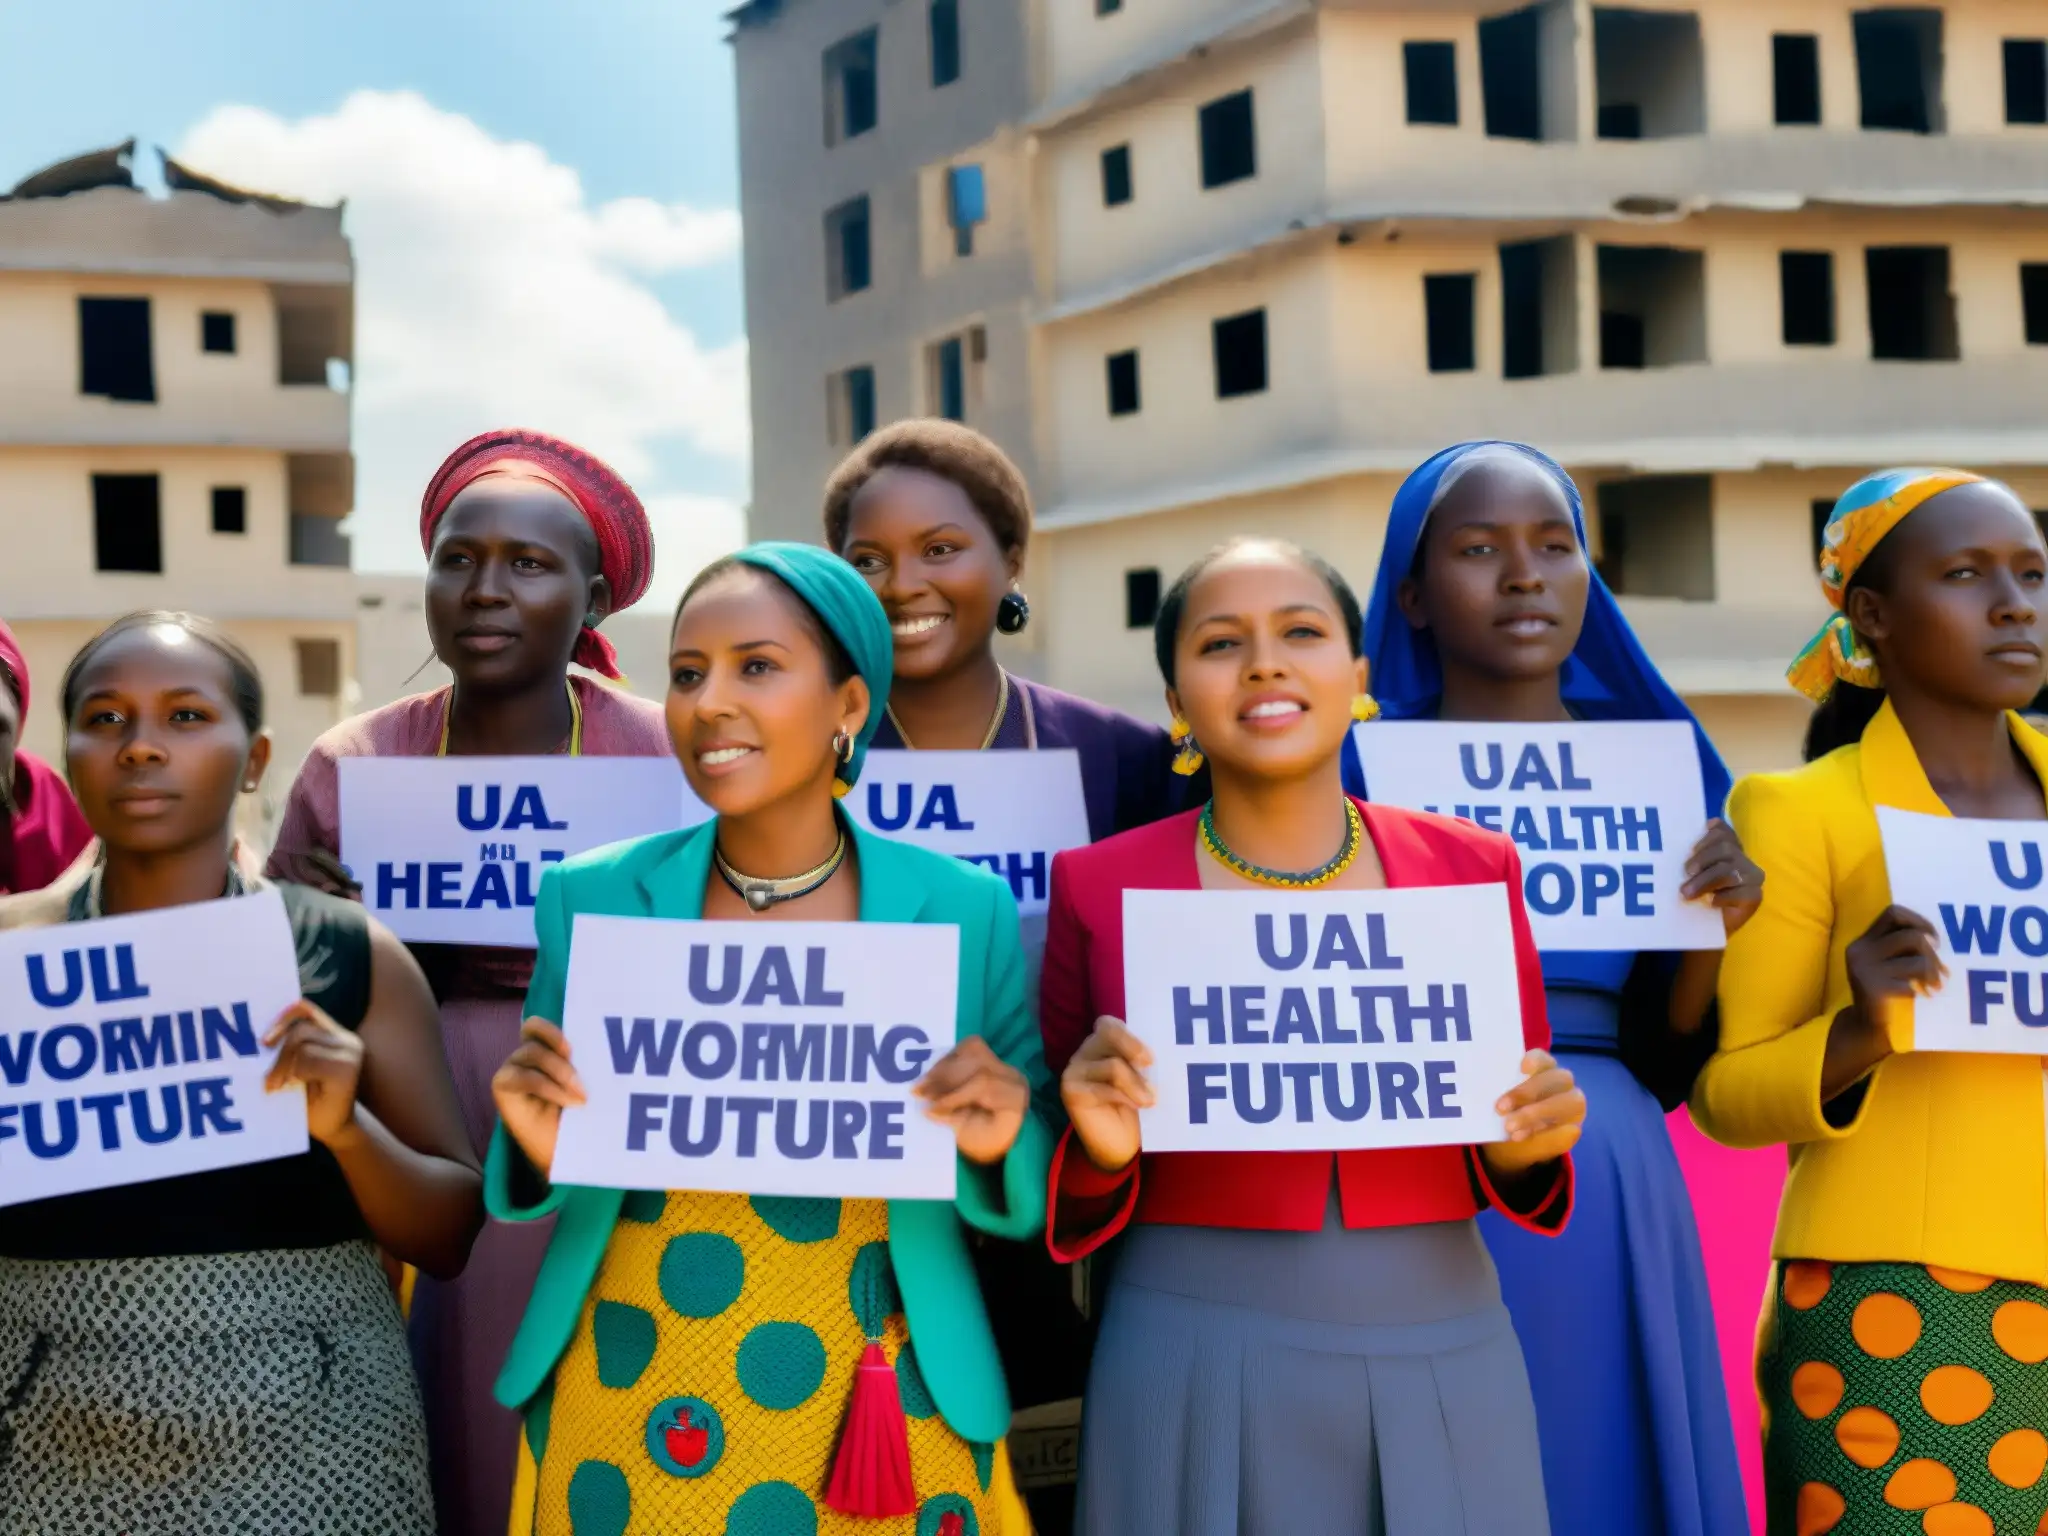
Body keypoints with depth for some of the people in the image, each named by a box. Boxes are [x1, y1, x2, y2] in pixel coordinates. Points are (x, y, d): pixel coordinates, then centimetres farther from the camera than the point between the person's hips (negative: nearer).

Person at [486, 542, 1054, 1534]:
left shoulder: (963, 908, -4)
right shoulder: (591, 897, -2)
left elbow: (1019, 1180, 4)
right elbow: (559, 1179, 6)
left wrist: (994, 1145, -16)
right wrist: (543, 1146, -14)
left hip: (876, 1421, 0)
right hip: (634, 1418, 1)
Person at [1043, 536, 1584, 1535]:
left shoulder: (1474, 868, 2)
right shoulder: (1099, 885, -3)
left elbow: (1507, 1161, 11)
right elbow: (1076, 1195, 5)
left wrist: (1523, 1142, -10)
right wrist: (1103, 1150, -16)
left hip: (1445, 1364, 2)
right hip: (1192, 1370, -1)